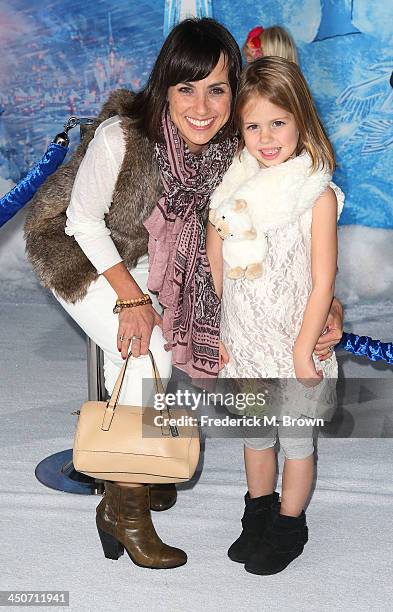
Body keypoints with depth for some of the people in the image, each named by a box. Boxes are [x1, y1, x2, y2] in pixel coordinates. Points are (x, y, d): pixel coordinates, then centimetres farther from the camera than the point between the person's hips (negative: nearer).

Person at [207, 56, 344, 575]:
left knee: (296, 439, 13)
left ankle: (289, 526, 33)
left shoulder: (316, 194, -15)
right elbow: (213, 268, 3)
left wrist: (303, 351, -16)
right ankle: (259, 513, 42)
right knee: (255, 433, 20)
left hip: (294, 343, -4)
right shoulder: (232, 186, -2)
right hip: (244, 342, 4)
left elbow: (322, 281, -15)